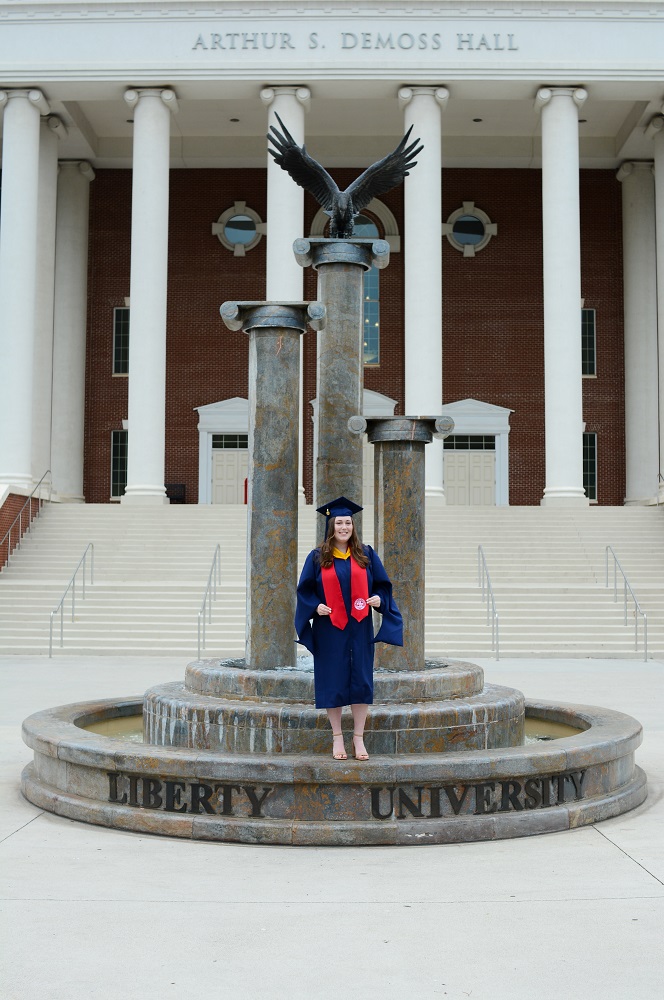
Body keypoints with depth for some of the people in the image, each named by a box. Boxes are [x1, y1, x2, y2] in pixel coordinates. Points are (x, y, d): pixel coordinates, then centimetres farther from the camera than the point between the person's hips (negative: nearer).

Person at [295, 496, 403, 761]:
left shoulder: (366, 555, 6)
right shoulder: (317, 557, 2)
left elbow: (382, 584, 9)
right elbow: (305, 590, 4)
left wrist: (379, 599, -11)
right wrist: (316, 606, -14)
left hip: (359, 628, 1)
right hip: (330, 629, -1)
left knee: (361, 681, 2)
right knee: (333, 682, 3)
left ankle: (358, 738, 12)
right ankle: (337, 737, 15)